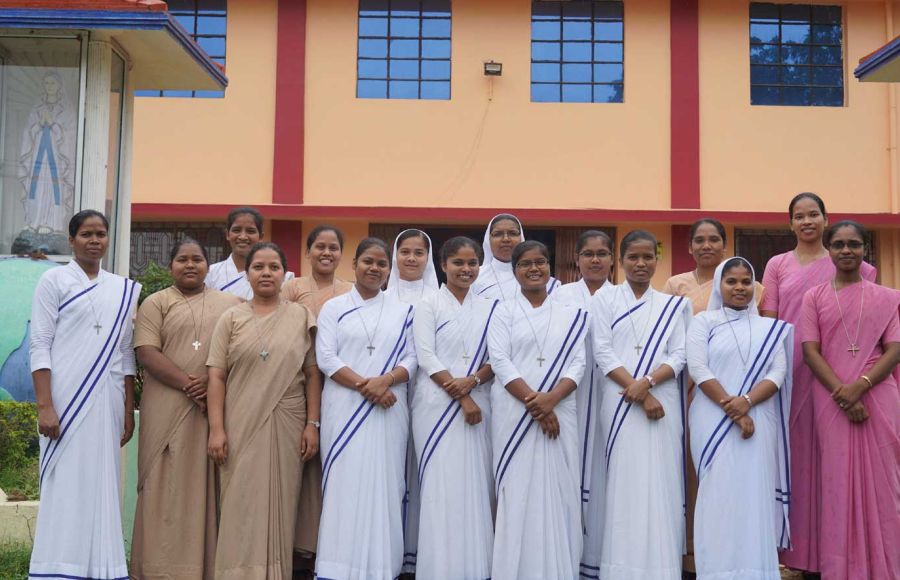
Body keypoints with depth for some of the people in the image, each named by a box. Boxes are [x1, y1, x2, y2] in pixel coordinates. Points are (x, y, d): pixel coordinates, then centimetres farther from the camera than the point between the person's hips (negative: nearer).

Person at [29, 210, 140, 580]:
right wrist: (44, 406, -13)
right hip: (66, 399, -4)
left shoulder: (123, 289, 13)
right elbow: (40, 346, -4)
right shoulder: (54, 280, 2)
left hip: (106, 402, 4)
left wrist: (128, 410, 9)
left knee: (101, 487, 6)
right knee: (65, 487, -2)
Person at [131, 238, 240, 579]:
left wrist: (213, 380, -11)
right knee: (168, 486, -2)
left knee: (209, 486, 2)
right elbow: (147, 352, -4)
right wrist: (188, 384, -15)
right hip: (169, 409, -2)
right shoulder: (156, 303, 8)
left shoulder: (231, 304, 15)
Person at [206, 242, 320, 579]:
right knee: (242, 507, 1)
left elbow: (312, 375, 6)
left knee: (279, 504, 5)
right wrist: (216, 429, -7)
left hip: (286, 427, 1)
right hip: (241, 426, 0)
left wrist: (312, 425, -2)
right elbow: (217, 376, 1)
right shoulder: (231, 318, 6)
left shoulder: (300, 316, 7)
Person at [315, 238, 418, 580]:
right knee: (344, 484, -2)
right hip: (344, 408, -1)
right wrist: (364, 385, -13)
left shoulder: (402, 311, 12)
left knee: (384, 484, 1)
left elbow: (411, 359, 5)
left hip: (389, 409, 1)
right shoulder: (334, 308, 7)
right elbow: (325, 358, -2)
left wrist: (385, 381, -14)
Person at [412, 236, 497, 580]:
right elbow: (426, 357, -6)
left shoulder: (489, 308, 13)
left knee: (475, 485, 2)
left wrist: (472, 381, -12)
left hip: (478, 404, 3)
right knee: (441, 486, -4)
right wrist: (461, 398, -12)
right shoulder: (428, 306, 3)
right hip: (438, 404, -3)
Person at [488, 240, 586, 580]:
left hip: (559, 412, 2)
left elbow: (577, 363, 3)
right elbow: (500, 362, -5)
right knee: (517, 491, -2)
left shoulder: (570, 316, 13)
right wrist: (534, 402, -15)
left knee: (558, 490, 1)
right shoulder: (504, 313, 6)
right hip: (514, 413, -2)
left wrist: (550, 400, -14)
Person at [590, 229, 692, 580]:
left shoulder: (673, 305, 13)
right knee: (622, 482, -2)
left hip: (663, 401, 1)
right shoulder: (604, 303, 8)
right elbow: (603, 354, -2)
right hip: (619, 403, -1)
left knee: (662, 482, -1)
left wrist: (647, 382, -14)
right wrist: (637, 392, -12)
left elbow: (679, 356, 3)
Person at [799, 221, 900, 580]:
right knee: (838, 481, 2)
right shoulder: (814, 297, 7)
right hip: (832, 400, 0)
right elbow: (810, 351, -1)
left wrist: (861, 385, -15)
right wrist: (841, 393, -14)